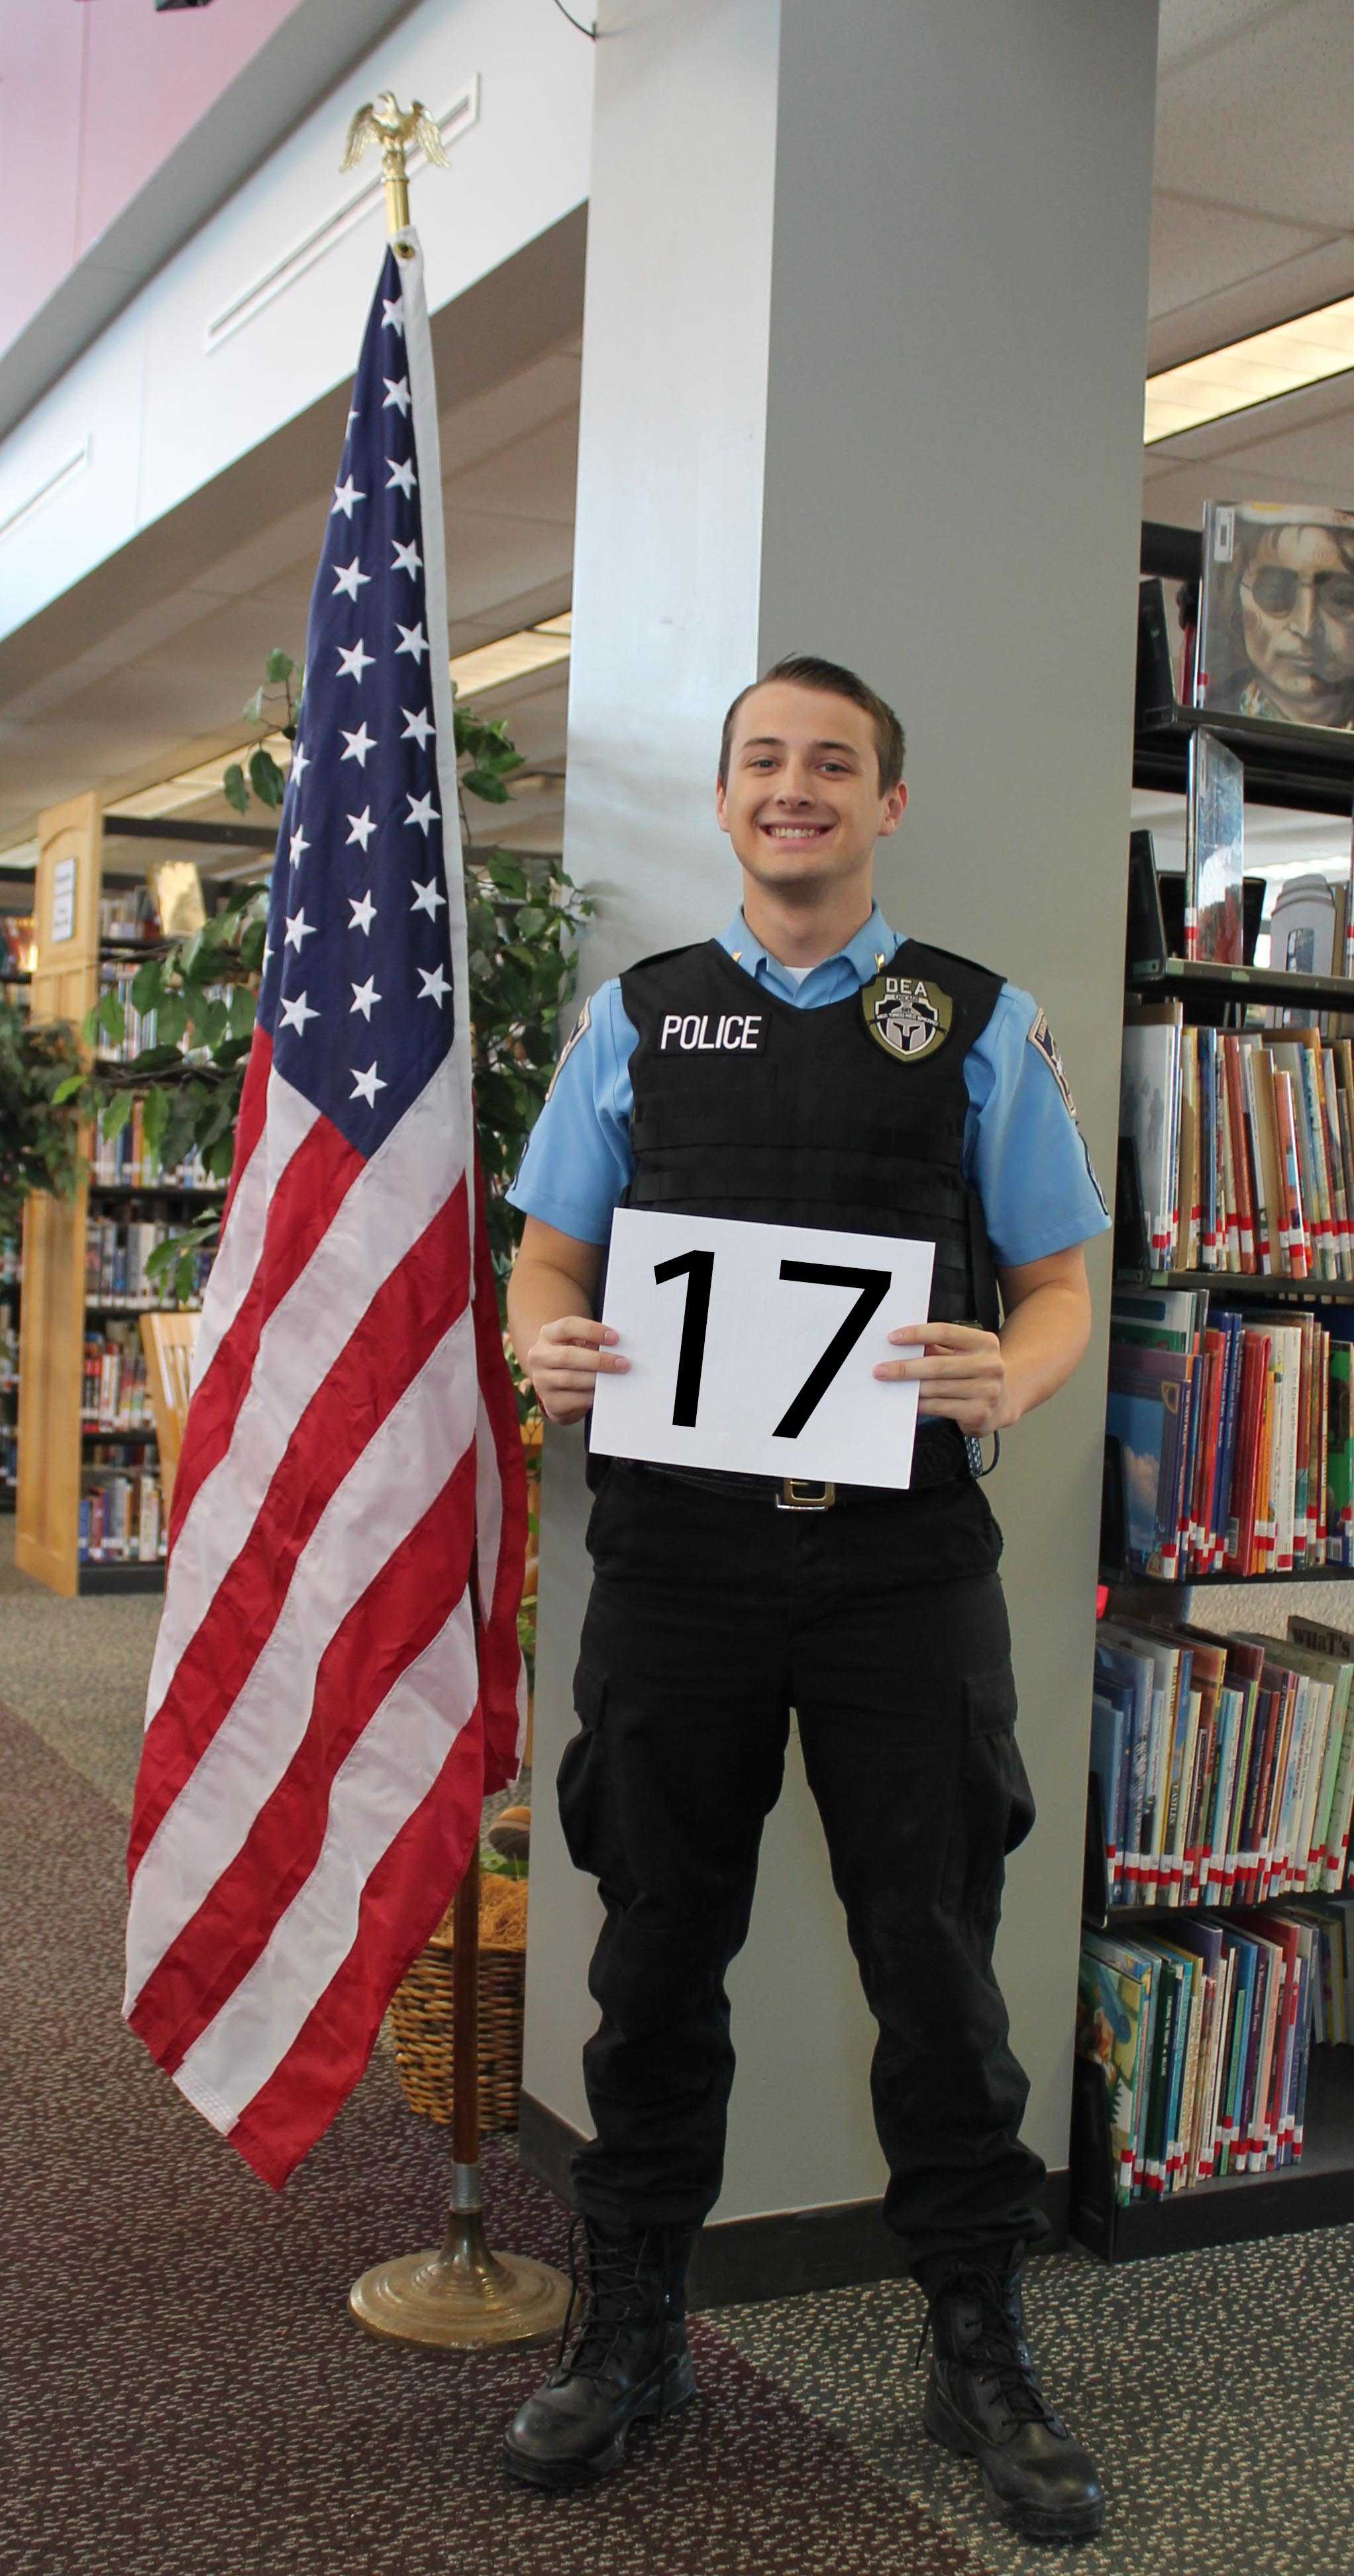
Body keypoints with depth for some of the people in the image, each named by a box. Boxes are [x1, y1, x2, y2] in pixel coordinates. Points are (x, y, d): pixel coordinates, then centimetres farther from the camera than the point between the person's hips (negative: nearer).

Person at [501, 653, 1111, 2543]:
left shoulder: (983, 1027, 6)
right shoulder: (633, 1018, 11)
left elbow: (1062, 1287, 6)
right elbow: (550, 1252, 12)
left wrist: (1009, 1377, -16)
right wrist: (548, 1344, -10)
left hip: (901, 1554, -1)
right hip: (675, 1549, 2)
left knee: (936, 1961, 6)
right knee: (659, 1954, 12)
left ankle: (981, 2352, 25)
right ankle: (633, 2330, 30)